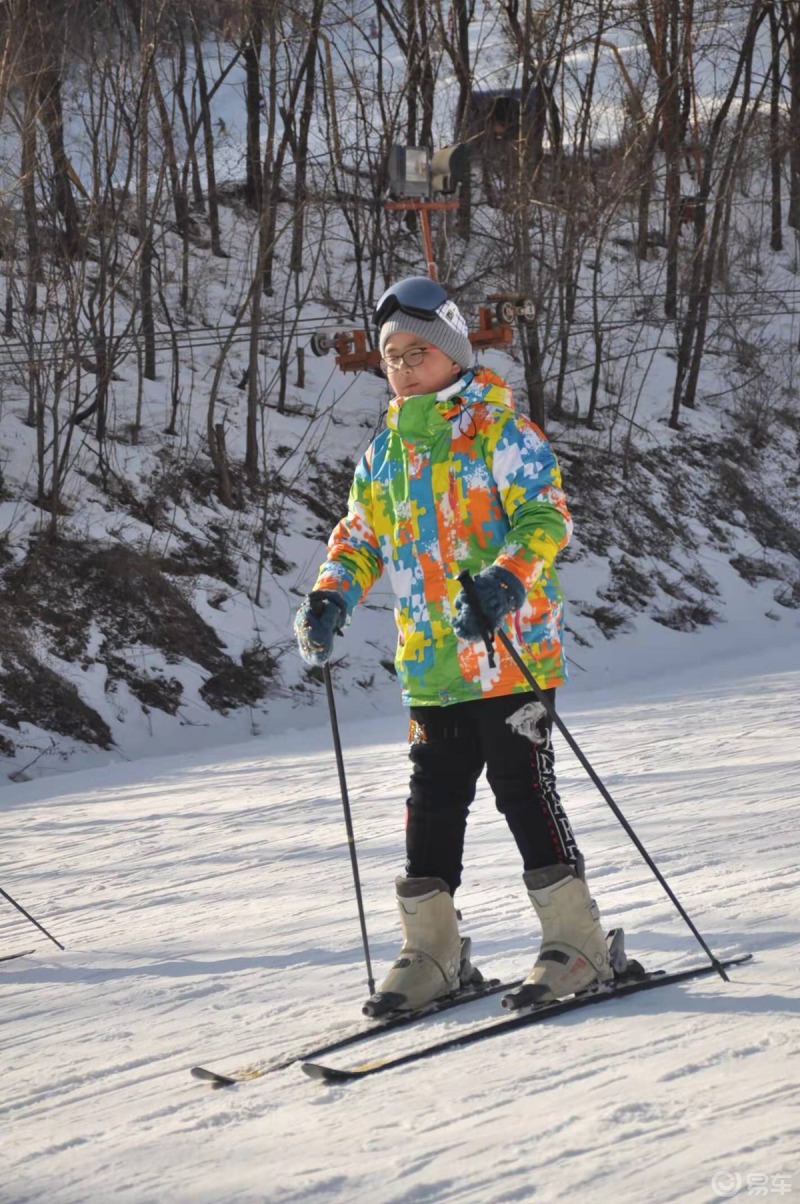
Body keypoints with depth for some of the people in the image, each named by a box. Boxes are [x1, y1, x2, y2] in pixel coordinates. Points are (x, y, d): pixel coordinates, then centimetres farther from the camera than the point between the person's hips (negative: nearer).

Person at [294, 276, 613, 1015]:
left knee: (523, 789, -5)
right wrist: (332, 597, 2)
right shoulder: (387, 449, 14)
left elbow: (547, 516, -12)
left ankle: (576, 944, 5)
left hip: (510, 652, -6)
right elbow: (361, 536, 21)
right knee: (433, 800, 8)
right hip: (430, 663, 6)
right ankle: (432, 952, 17)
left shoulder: (499, 430, -5)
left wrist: (506, 579, -29)